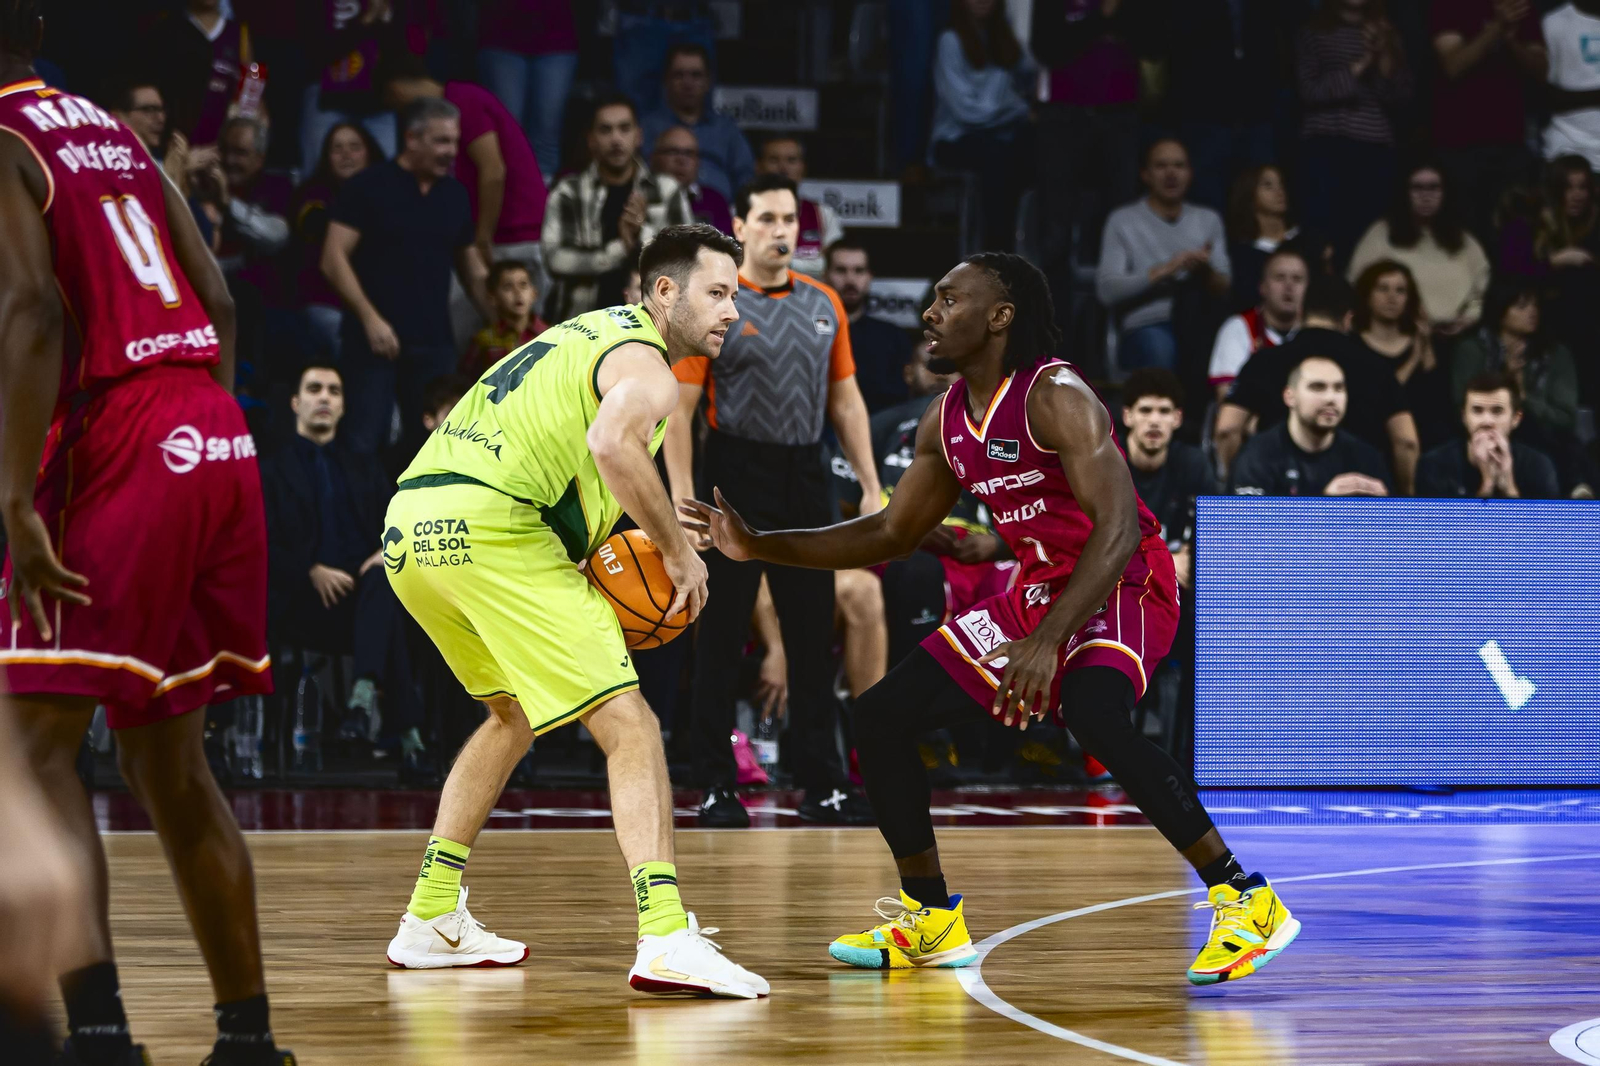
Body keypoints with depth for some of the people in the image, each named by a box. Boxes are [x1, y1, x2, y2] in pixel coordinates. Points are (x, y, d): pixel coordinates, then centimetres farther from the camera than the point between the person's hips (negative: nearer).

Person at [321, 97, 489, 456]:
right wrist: (370, 318, -16)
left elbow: (472, 268, 20)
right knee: (363, 446, -7)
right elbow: (334, 259, -8)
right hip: (375, 340, -5)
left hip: (434, 343, 5)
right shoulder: (369, 187, -4)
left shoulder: (454, 195, 12)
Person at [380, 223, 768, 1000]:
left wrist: (582, 552, 23)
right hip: (487, 528, -9)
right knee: (628, 726, -9)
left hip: (409, 528, 9)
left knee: (514, 713, 30)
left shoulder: (587, 334, 29)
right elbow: (612, 443, -23)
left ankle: (430, 920, 30)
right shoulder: (645, 364, -1)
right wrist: (676, 551, -11)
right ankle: (665, 938, -23)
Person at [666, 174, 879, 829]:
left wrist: (871, 487, 9)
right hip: (736, 475, -4)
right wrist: (683, 499, -15)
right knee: (722, 636, 0)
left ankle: (823, 786, 11)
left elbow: (845, 400, 16)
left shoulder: (824, 305, 11)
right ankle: (716, 787, 6)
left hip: (805, 480, 4)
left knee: (813, 637, 6)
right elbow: (679, 408, -6)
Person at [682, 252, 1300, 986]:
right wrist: (759, 547, 8)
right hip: (1036, 590, 9)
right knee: (879, 717, 4)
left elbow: (1118, 528, -30)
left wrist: (1048, 640, -38)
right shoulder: (947, 422, 5)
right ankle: (931, 922, 18)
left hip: (1123, 587, -9)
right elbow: (892, 533, 17)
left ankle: (1247, 902, -30)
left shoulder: (1057, 399, -21)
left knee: (1095, 717, -38)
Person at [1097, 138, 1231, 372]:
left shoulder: (1208, 220, 21)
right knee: (1158, 347, -39)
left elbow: (1226, 290, 11)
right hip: (1146, 326, -3)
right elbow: (1107, 289, -3)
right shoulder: (1123, 220, 10)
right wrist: (1165, 270, -12)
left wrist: (1206, 271, -12)